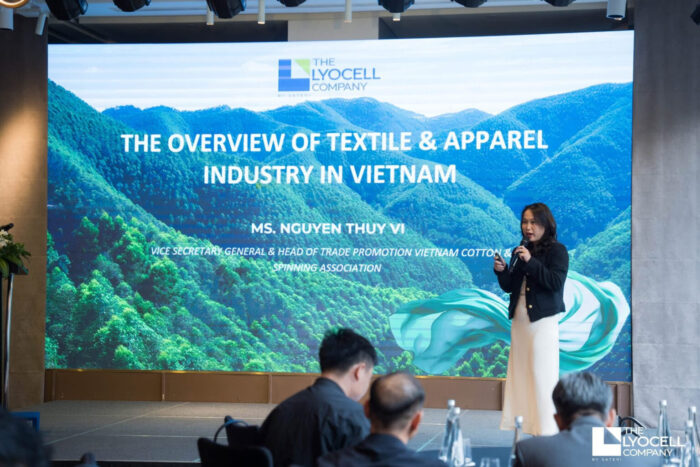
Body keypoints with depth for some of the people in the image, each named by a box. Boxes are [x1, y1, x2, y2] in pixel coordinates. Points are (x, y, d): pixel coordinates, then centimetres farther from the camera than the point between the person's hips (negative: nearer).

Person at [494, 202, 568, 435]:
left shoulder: (557, 250, -3)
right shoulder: (520, 251, 15)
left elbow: (556, 281, -16)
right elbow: (509, 287, 17)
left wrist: (531, 262, -21)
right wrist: (501, 271, -3)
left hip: (543, 320, -7)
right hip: (520, 320, 7)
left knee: (542, 373, -8)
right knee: (519, 372, 6)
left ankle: (545, 427, -4)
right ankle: (522, 422, 12)